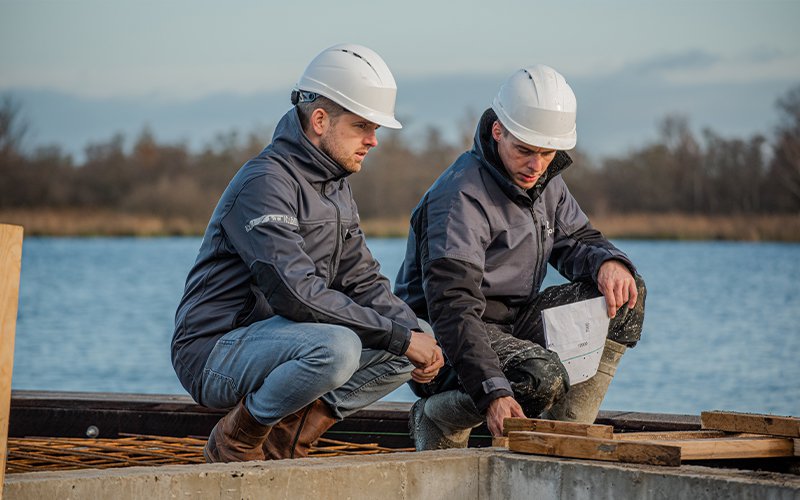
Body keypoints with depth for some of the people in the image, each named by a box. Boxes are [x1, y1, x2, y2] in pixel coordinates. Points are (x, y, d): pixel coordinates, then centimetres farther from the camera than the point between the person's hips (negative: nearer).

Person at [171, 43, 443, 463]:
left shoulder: (335, 188, 13)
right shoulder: (265, 183, -19)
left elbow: (363, 281, 12)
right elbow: (297, 294, -28)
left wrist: (412, 331, -9)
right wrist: (399, 336, -24)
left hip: (272, 341, 9)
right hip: (214, 352, -9)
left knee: (402, 354, 1)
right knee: (336, 347, -34)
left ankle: (282, 442, 4)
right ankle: (236, 443, -10)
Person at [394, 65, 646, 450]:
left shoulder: (544, 181, 6)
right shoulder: (461, 196, -22)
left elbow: (575, 240, 16)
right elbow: (452, 307, -29)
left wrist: (608, 262, -12)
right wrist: (494, 392, -40)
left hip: (512, 324, 9)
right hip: (445, 345, -9)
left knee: (625, 294, -2)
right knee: (543, 376, -35)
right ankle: (438, 417, -7)